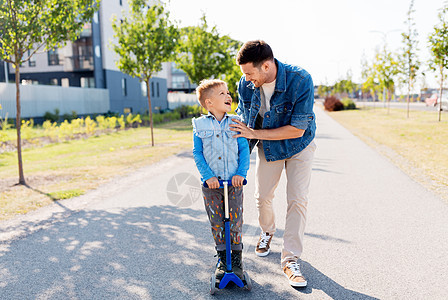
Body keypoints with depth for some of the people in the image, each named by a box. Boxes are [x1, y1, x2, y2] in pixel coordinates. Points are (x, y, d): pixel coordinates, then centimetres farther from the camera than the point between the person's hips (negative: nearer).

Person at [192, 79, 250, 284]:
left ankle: (237, 258, 24)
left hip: (234, 182, 0)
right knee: (216, 222, 8)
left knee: (235, 221, 5)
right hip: (211, 183, 0)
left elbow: (244, 150, 1)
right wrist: (207, 176, -11)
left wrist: (241, 173, -11)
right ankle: (222, 258, 26)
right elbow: (197, 153, -1)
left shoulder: (235, 123, 1)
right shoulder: (200, 125, -1)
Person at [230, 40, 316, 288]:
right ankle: (267, 232, 42)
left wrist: (255, 133, -31)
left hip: (298, 145, -3)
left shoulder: (300, 80, -32)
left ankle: (290, 259, 3)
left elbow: (297, 129, -31)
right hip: (267, 146, 4)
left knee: (297, 199, -9)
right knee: (262, 195, 10)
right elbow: (243, 119, -2)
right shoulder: (245, 84, -18)